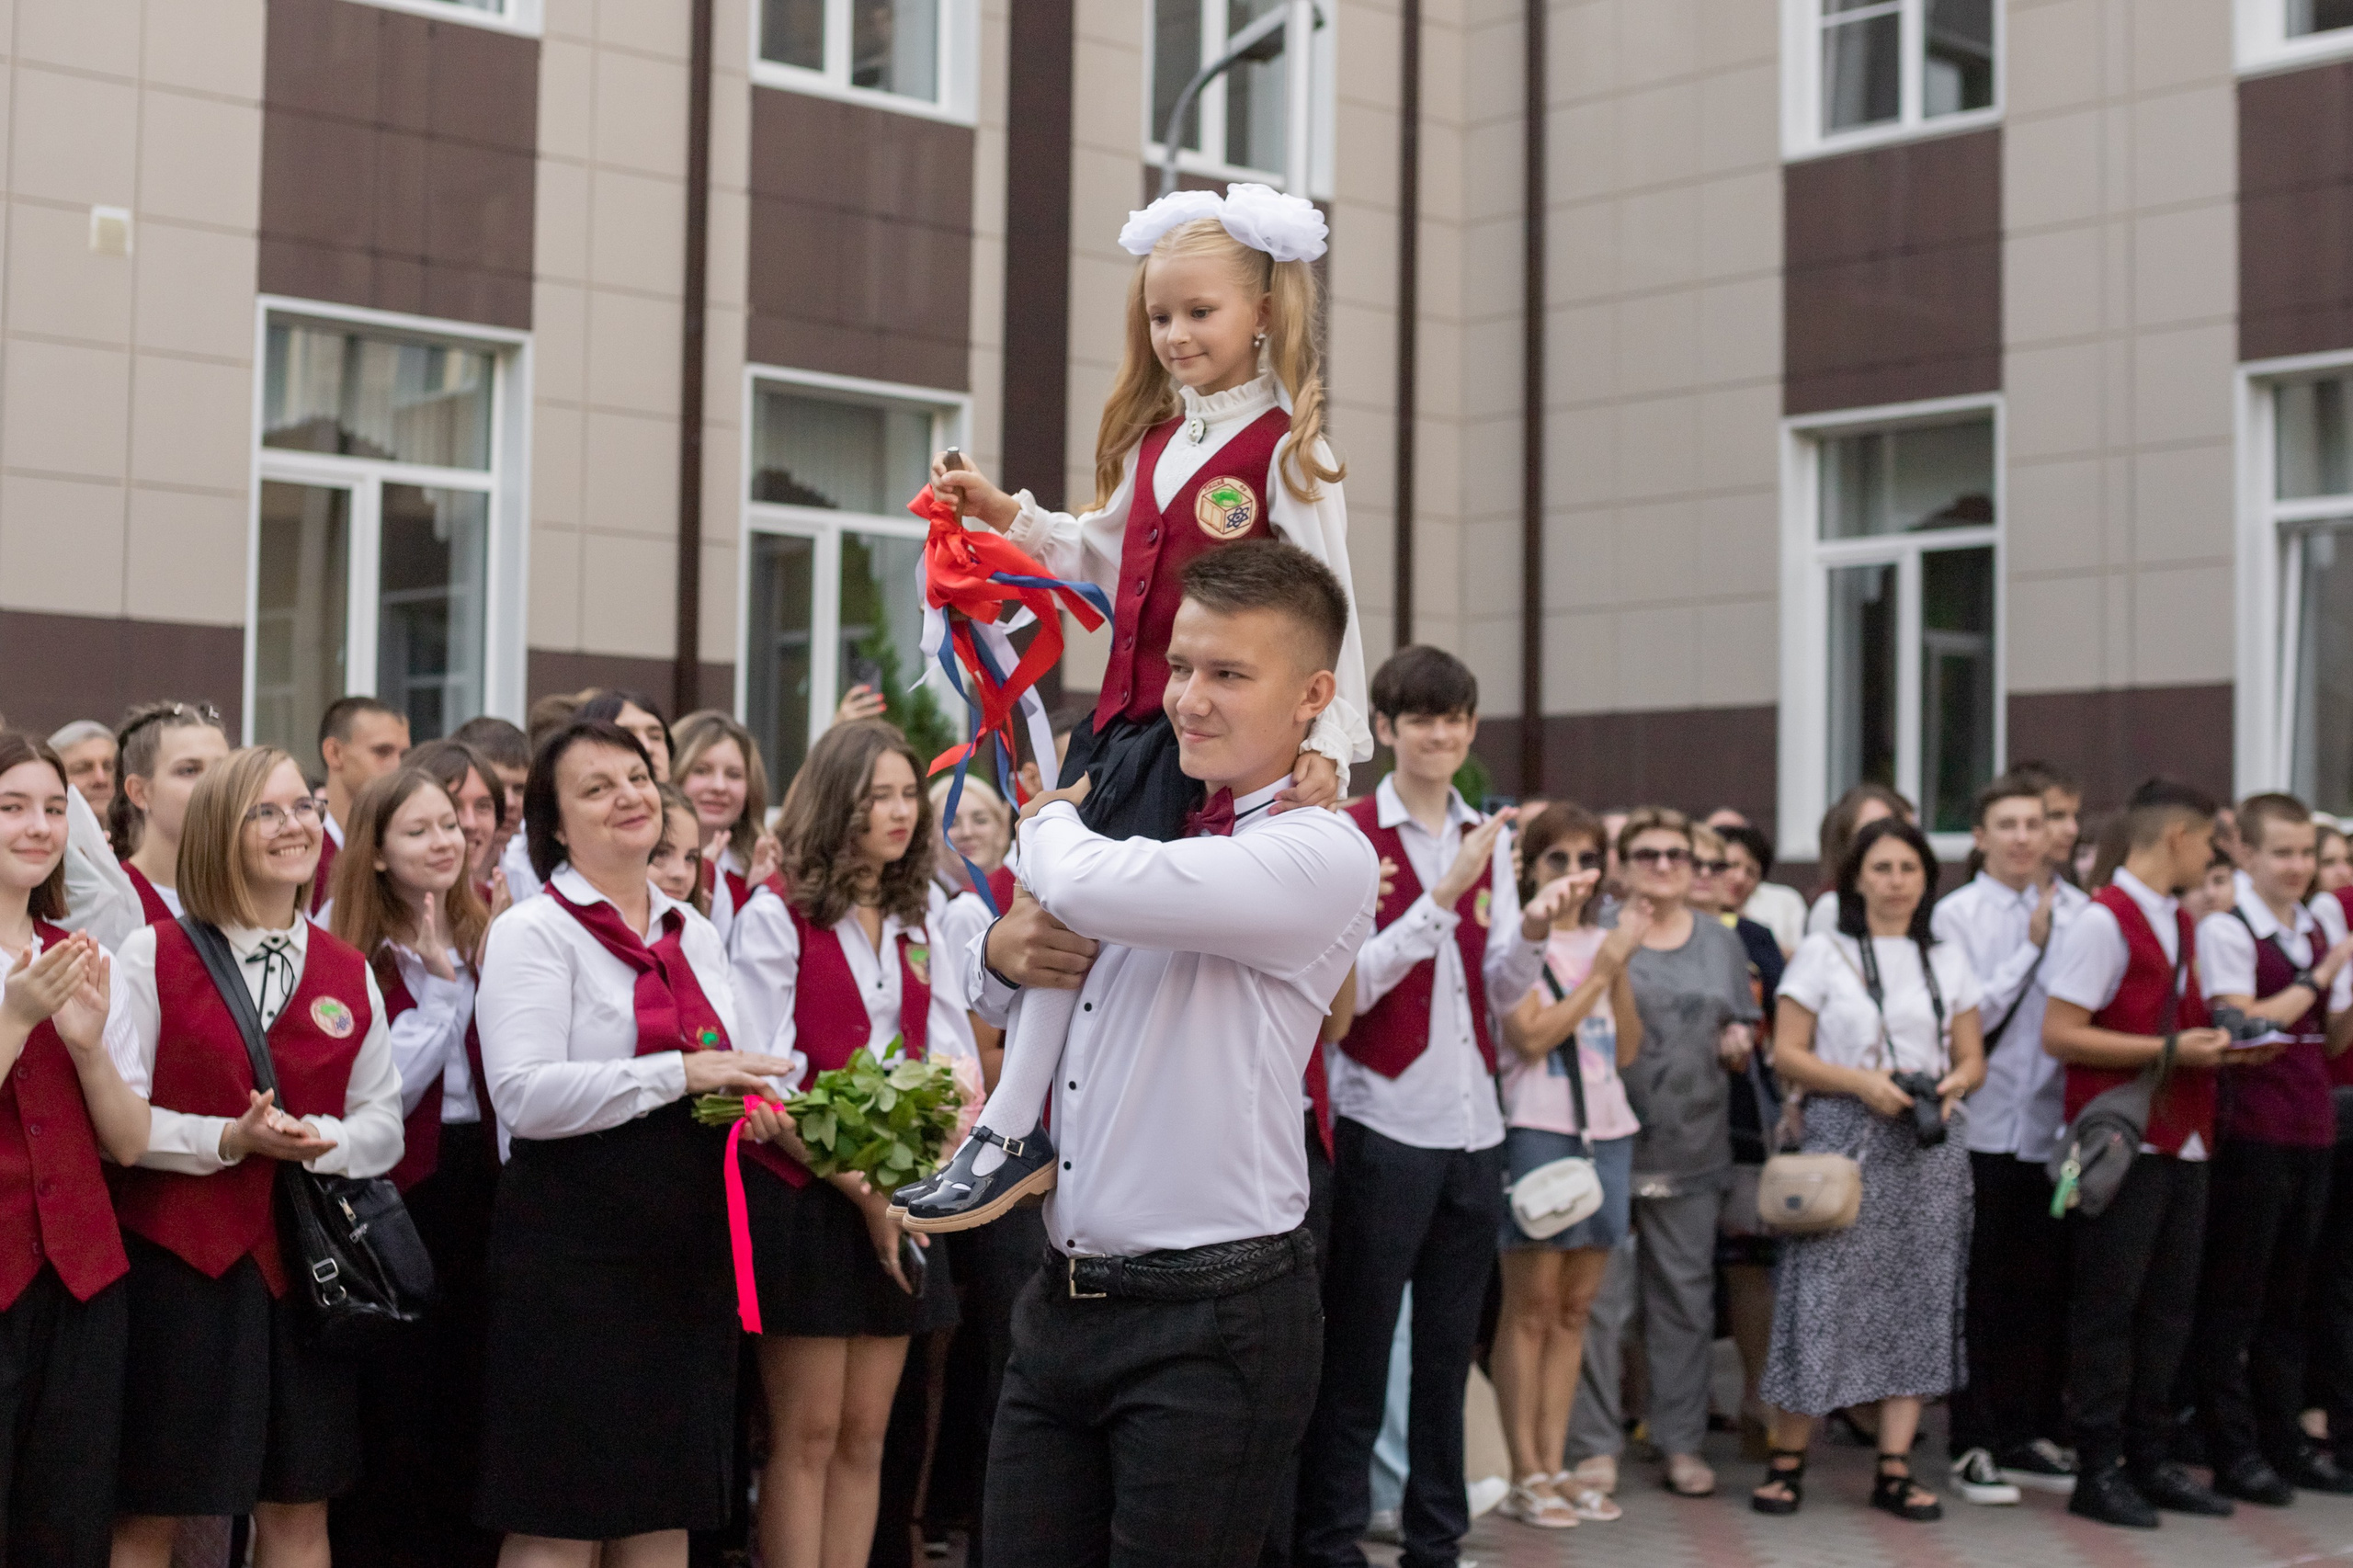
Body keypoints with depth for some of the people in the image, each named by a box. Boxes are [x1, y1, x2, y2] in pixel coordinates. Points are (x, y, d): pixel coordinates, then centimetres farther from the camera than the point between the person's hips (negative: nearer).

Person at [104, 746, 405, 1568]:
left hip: (305, 1258, 4)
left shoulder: (348, 974, 10)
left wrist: (323, 1140, -11)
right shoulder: (151, 956, -1)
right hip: (175, 1255, -3)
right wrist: (229, 1139, -19)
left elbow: (383, 1121, 10)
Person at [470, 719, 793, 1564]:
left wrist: (753, 1104, 4)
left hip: (685, 1249, 7)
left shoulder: (695, 934, 16)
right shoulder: (533, 931, -5)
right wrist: (679, 1074, -19)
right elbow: (525, 1095, -18)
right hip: (573, 1252, -7)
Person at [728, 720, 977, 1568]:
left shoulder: (918, 925, 14)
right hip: (803, 1200, -5)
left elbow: (957, 1067, 9)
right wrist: (856, 1186, -14)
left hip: (900, 1203, 5)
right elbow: (765, 1084, -10)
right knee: (807, 1434, -3)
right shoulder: (778, 913, -4)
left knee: (864, 1435, 7)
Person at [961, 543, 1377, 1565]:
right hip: (1062, 1298, 7)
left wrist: (1050, 820, -3)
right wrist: (1003, 951, 1)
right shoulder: (1144, 833, 12)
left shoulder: (1322, 856, -12)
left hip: (1211, 1323, -7)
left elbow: (1090, 888, -27)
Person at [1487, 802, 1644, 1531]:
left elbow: (1628, 1048, 12)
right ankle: (1525, 1476, 0)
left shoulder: (1601, 940, 16)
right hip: (1539, 1129, -6)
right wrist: (1602, 969, -8)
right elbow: (1531, 1035, -13)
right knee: (1530, 1306, -4)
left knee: (1574, 1307, 8)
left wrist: (1621, 965, 1)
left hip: (1606, 1130, 6)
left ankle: (1555, 1464, 13)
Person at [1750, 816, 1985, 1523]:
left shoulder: (1948, 961, 14)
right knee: (1823, 1298, -7)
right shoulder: (1823, 953, 3)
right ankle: (1786, 1462, 3)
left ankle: (1894, 1471, 7)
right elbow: (1787, 1054, -2)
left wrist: (1952, 1085, -8)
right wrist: (1862, 1082, -15)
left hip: (1926, 1147, 4)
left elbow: (1972, 1060, 15)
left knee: (1917, 1303, 1)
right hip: (1843, 1141, -4)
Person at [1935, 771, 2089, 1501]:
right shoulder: (1957, 914, -2)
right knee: (1981, 1290, 4)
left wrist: (2058, 920, -9)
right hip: (1985, 1127, -3)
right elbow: (1969, 1016, -9)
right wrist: (2032, 945, -9)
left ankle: (2030, 1434, 22)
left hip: (2054, 1125, 3)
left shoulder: (2076, 911, 5)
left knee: (2044, 1289, 10)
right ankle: (1974, 1444, 12)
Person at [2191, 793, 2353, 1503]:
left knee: (2289, 1293, 13)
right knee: (2234, 1297, 0)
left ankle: (2282, 1437, 22)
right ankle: (2231, 1448, 6)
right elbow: (2244, 1022, -17)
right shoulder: (2225, 929, -8)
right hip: (2251, 1131, -7)